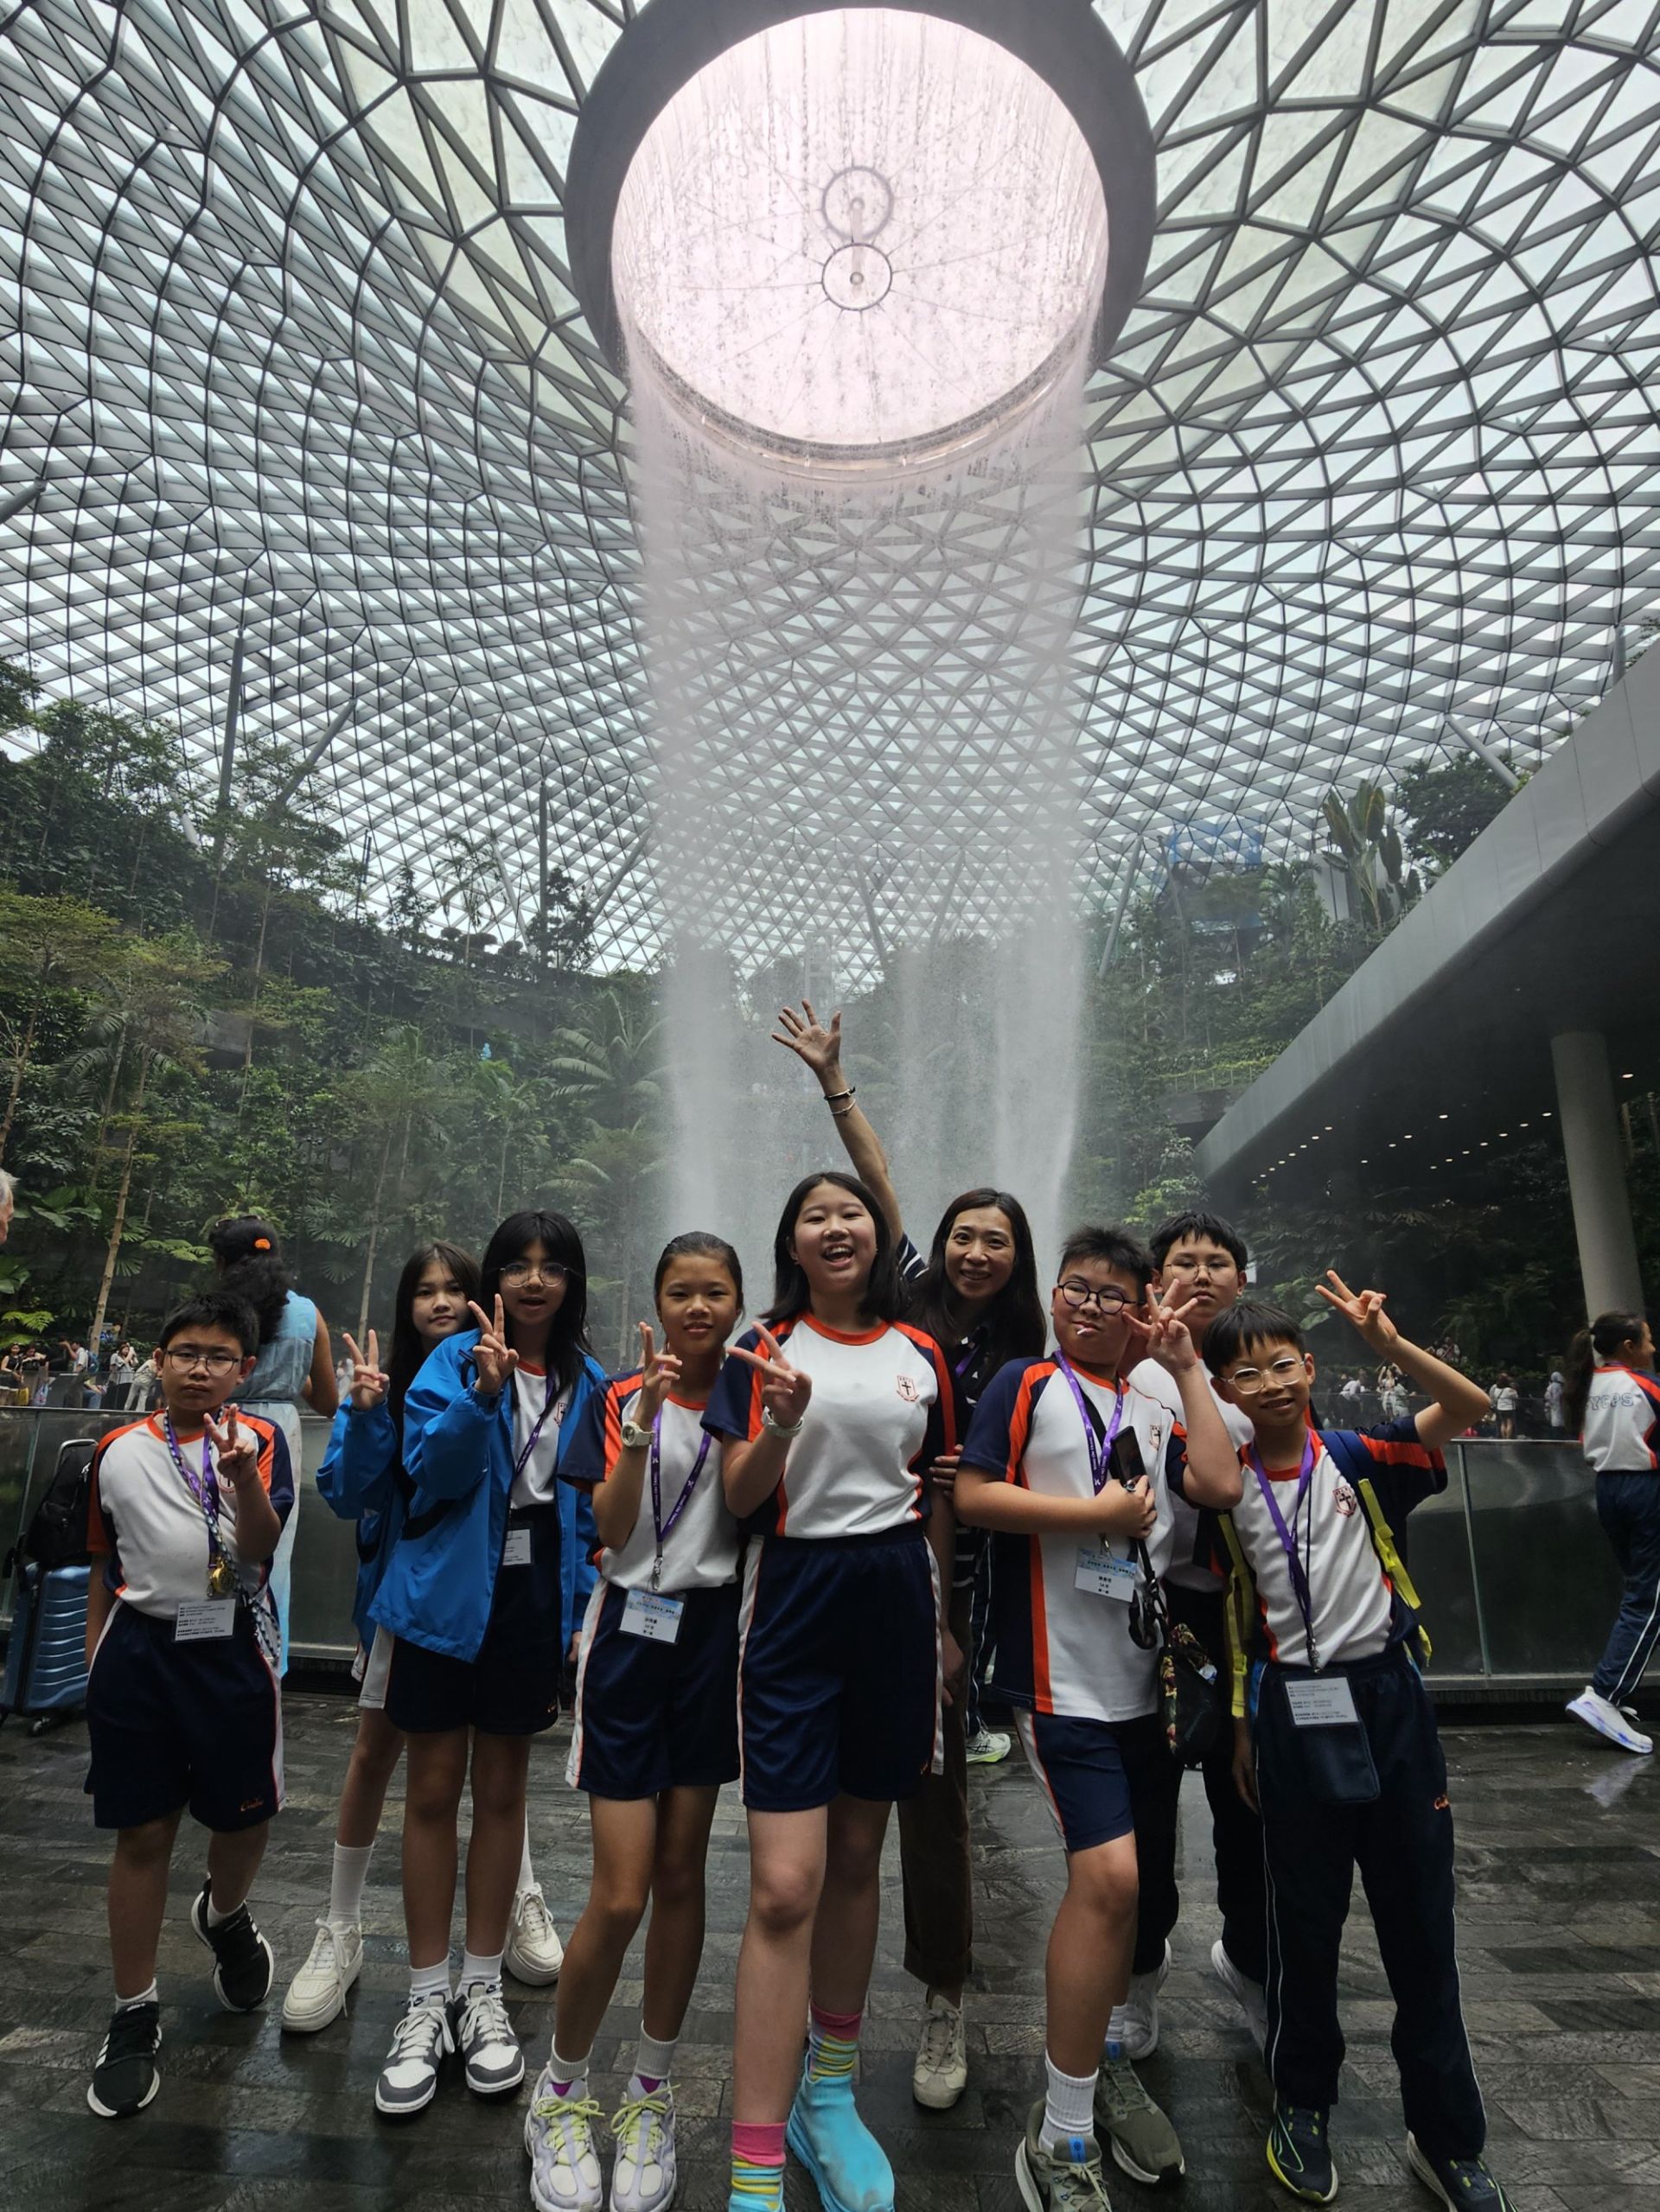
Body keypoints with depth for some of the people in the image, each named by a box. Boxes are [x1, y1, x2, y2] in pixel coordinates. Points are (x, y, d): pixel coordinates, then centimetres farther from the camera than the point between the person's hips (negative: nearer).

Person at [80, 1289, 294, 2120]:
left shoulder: (259, 1440, -6)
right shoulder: (118, 1451, 3)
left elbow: (264, 1549, -17)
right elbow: (104, 1566, 12)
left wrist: (242, 1477, -34)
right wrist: (95, 1663, 11)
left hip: (231, 1648, -1)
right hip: (137, 1649, 1)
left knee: (243, 1817, 12)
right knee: (142, 1834, 9)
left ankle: (225, 1914, 45)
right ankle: (134, 2016, 27)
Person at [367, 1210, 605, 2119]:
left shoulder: (588, 1384, 0)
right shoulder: (455, 1359, -7)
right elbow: (430, 1475, -18)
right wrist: (483, 1392, -33)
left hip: (531, 1599, 2)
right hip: (446, 1592, -2)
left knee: (502, 1788, 14)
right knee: (433, 1789, 8)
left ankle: (483, 1990, 31)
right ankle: (427, 1999, 26)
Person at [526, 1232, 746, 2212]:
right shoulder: (620, 1398, -3)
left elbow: (754, 1515, -8)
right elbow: (610, 1528, -11)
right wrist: (646, 1420, -25)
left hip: (713, 1634, 2)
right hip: (631, 1633, -2)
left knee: (682, 1875, 13)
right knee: (620, 1894, 0)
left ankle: (653, 2094, 33)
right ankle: (561, 2093, 26)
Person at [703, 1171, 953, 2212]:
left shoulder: (923, 1355, 5)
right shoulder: (765, 1352, -2)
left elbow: (941, 1494, 12)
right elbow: (741, 1499, -6)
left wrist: (944, 1623, 11)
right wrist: (783, 1420, -25)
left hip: (896, 1600, 3)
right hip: (792, 1603, -3)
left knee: (857, 1858, 16)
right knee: (785, 1888, -6)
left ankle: (830, 2093, 36)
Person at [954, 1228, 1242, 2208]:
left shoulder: (1157, 1407, 10)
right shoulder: (1027, 1384, -5)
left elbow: (1221, 1486, -5)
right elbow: (971, 1495, -13)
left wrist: (1189, 1364, -4)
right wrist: (1100, 1513, -15)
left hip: (1144, 1676, 6)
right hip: (1063, 1677, -6)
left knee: (1129, 1879, 16)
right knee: (1106, 1875, -15)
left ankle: (1104, 2068, 39)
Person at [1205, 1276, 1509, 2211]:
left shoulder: (1360, 1458, -5)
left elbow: (1469, 1406, -15)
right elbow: (1231, 1618, 4)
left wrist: (1388, 1341, -26)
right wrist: (1242, 1724, 4)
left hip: (1389, 1698, 0)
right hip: (1295, 1714, 0)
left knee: (1422, 1922, 13)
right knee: (1306, 1924, 13)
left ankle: (1449, 2137, 32)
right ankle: (1304, 2104, 36)